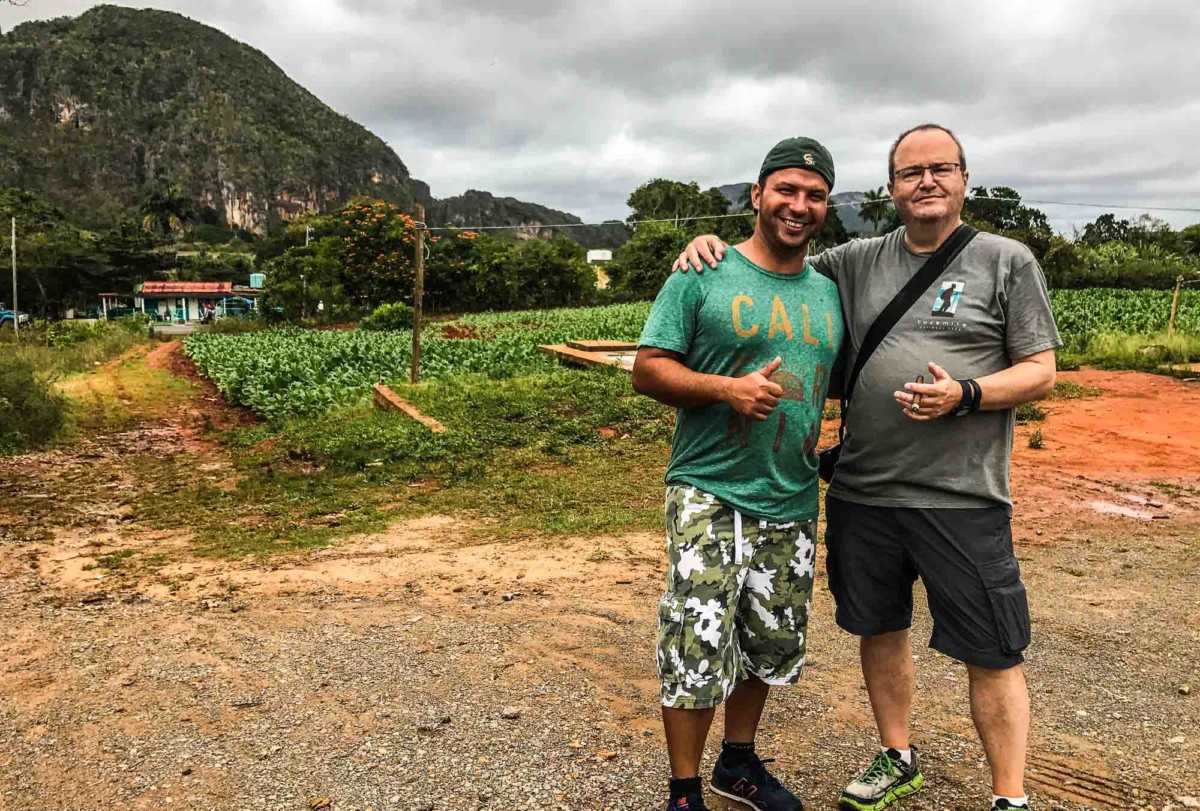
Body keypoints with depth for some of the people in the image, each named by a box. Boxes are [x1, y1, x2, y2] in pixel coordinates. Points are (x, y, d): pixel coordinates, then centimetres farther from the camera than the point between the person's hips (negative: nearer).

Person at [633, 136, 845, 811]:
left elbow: (843, 382, 22)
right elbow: (648, 370, -8)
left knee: (769, 649, 17)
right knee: (697, 652, -4)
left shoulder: (831, 294, 11)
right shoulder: (702, 278, -5)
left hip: (793, 503, 6)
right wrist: (726, 388, -22)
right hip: (710, 496, -5)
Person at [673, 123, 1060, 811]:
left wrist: (965, 395, -18)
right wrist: (715, 245, 0)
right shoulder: (858, 262, 9)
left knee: (991, 654, 4)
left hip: (962, 498, -3)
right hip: (863, 493, 4)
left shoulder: (1007, 261, 1)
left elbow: (1041, 372, 0)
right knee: (881, 629, 16)